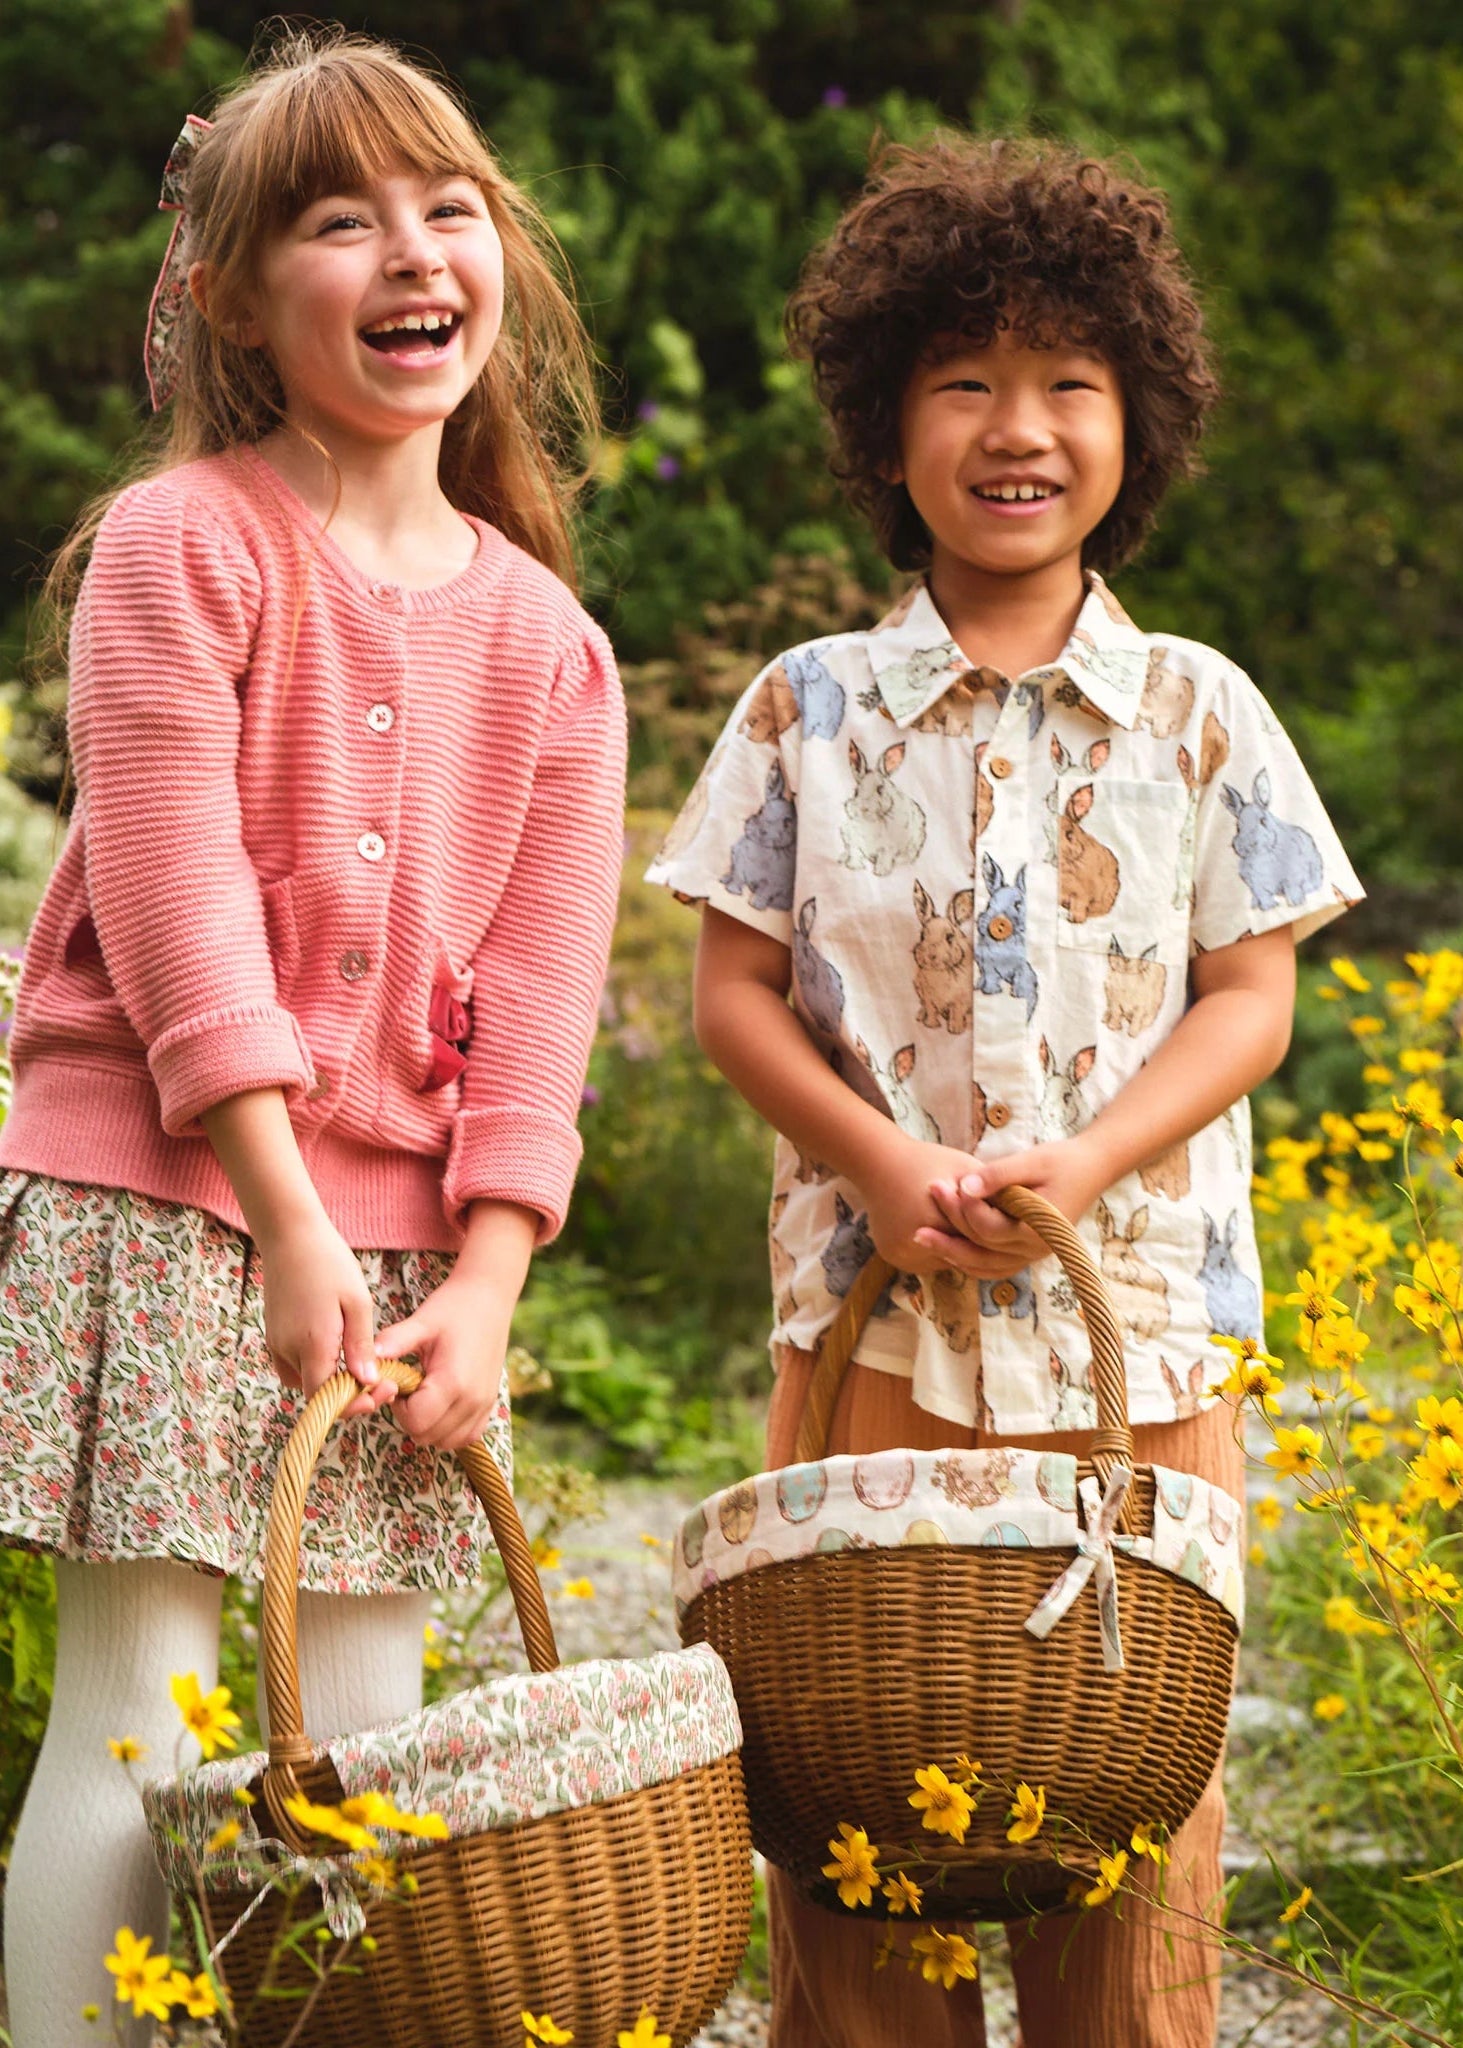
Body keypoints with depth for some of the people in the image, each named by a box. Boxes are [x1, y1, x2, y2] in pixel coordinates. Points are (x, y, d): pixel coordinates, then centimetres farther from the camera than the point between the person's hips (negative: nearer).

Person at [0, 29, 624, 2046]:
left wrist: (483, 1288, -4)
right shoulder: (177, 547, -5)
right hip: (162, 1193, -4)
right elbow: (174, 901, -11)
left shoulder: (547, 646, 9)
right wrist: (289, 1222, -15)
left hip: (412, 1230, 5)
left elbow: (537, 993, 6)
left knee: (364, 1727, 5)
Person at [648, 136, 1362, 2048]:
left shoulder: (1198, 713, 5)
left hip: (1135, 1325, 0)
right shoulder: (808, 709, 5)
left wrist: (1084, 1165, -12)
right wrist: (881, 1160, -12)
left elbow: (1251, 993, 3)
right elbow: (737, 988, 4)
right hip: (871, 1317, 0)